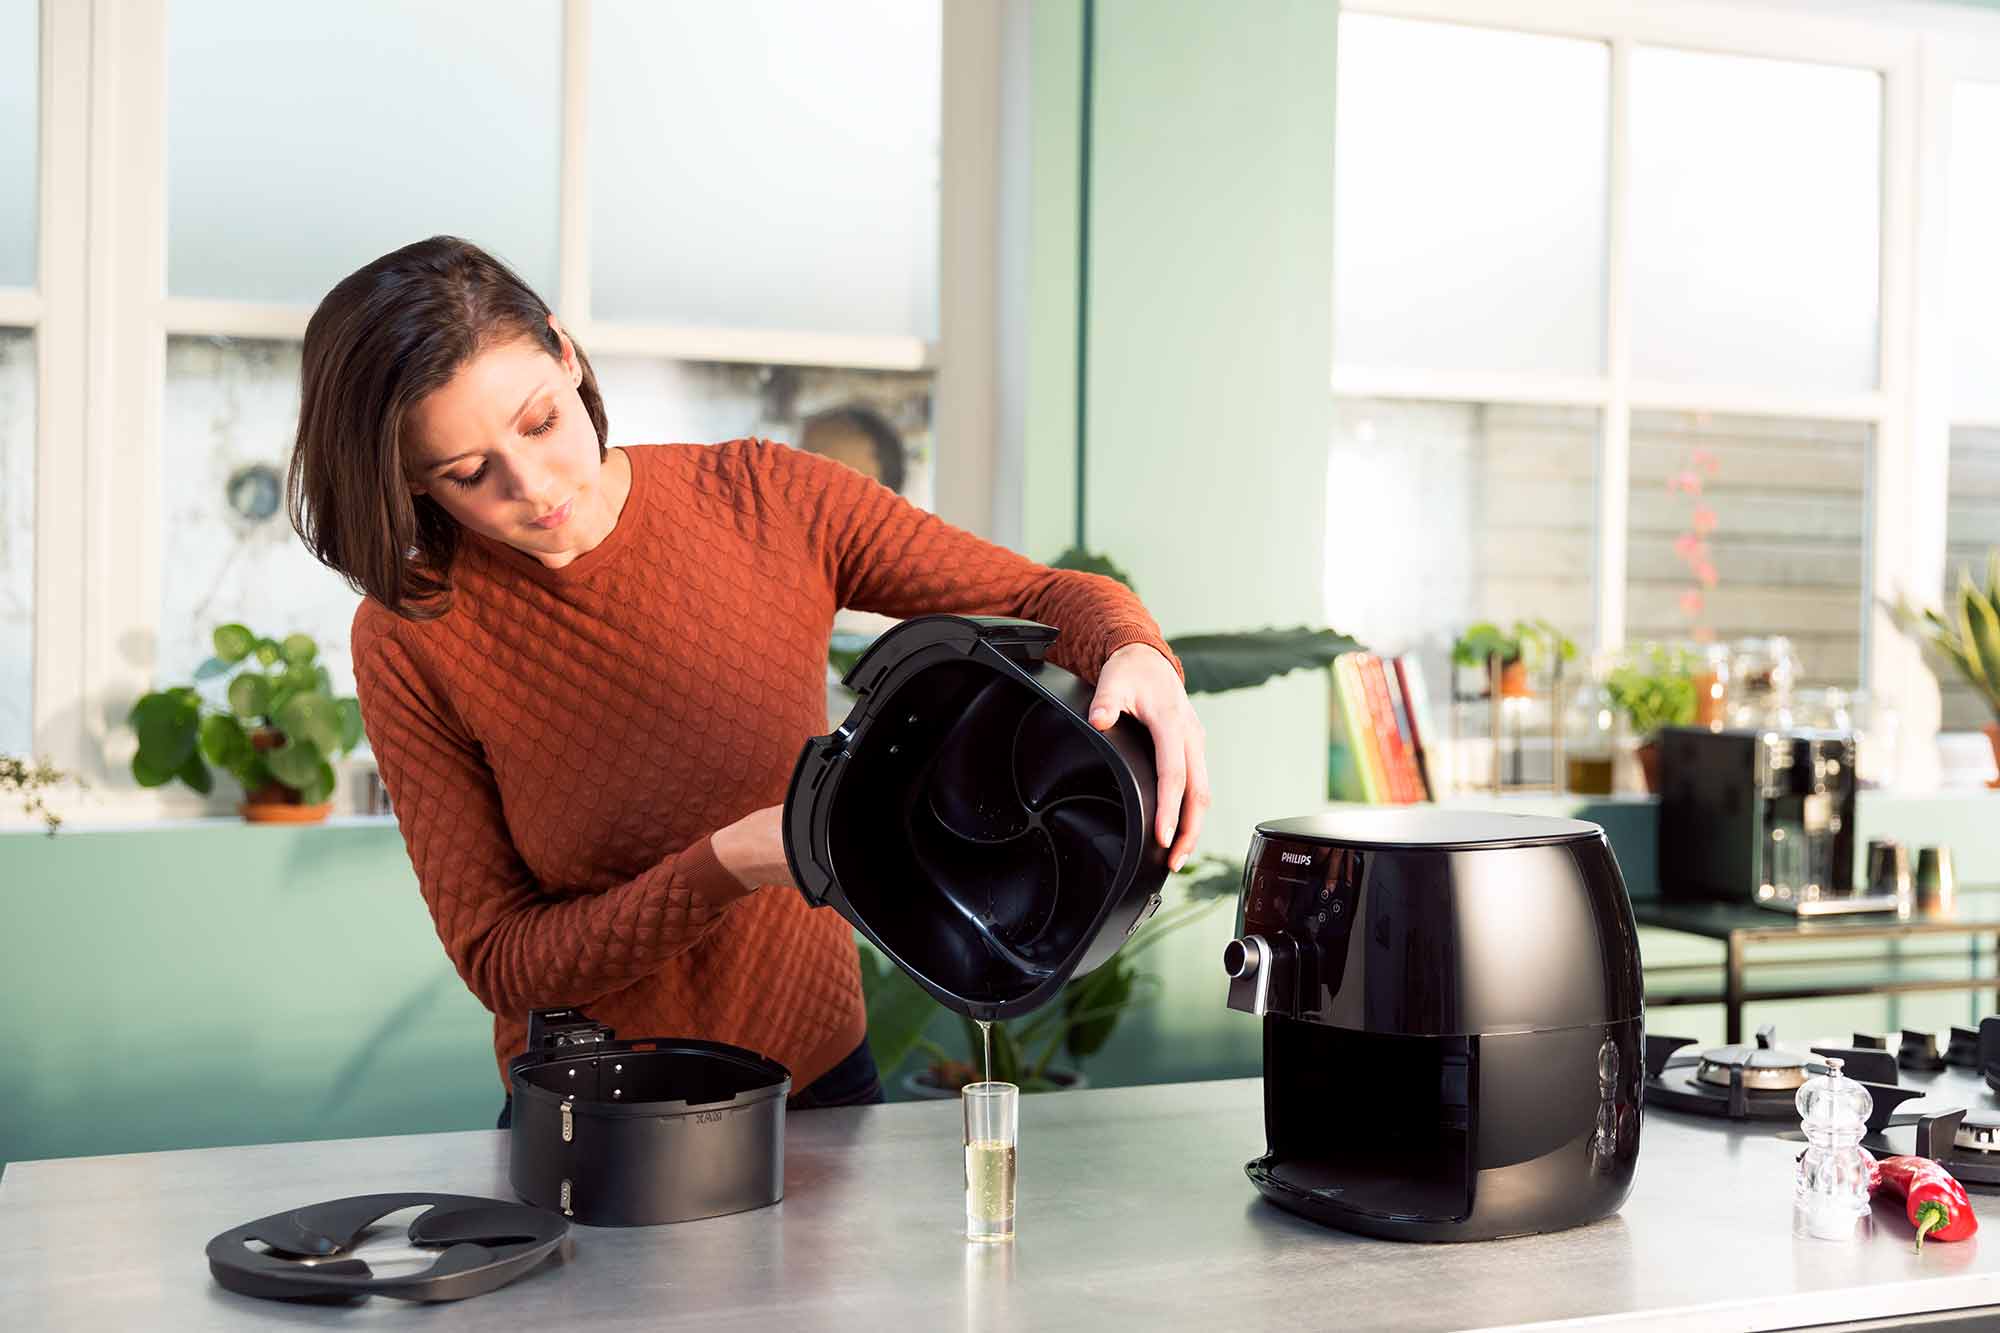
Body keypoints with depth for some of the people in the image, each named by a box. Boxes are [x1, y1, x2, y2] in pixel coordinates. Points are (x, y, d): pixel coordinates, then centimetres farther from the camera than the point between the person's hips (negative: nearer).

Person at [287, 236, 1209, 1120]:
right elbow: (499, 961, -11)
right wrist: (731, 866, -25)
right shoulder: (411, 640, -13)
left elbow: (1051, 599, -2)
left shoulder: (769, 502, -9)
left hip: (819, 1082, 1)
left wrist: (1137, 661, -25)